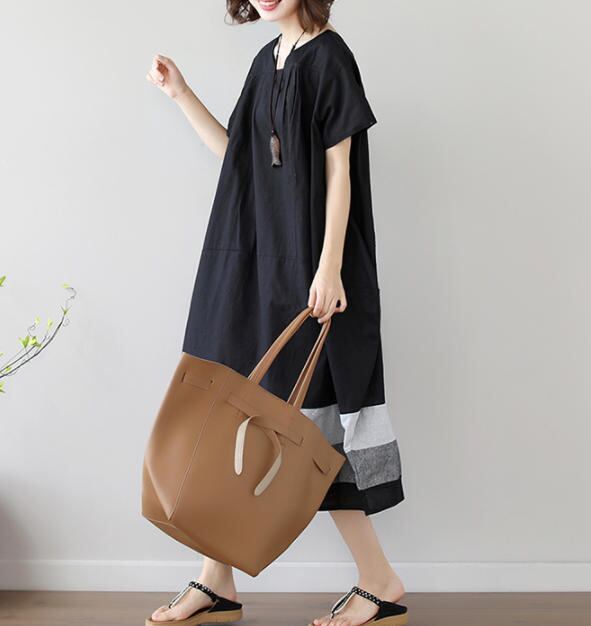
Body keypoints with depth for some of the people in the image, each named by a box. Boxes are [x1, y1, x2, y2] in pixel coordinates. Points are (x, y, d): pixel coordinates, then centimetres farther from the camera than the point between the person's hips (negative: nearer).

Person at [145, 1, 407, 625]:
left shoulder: (327, 53, -7)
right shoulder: (268, 59, 16)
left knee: (307, 418, -5)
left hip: (306, 264, -8)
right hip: (254, 261, 8)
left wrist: (329, 268, -19)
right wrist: (180, 92, 15)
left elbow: (338, 168, -13)